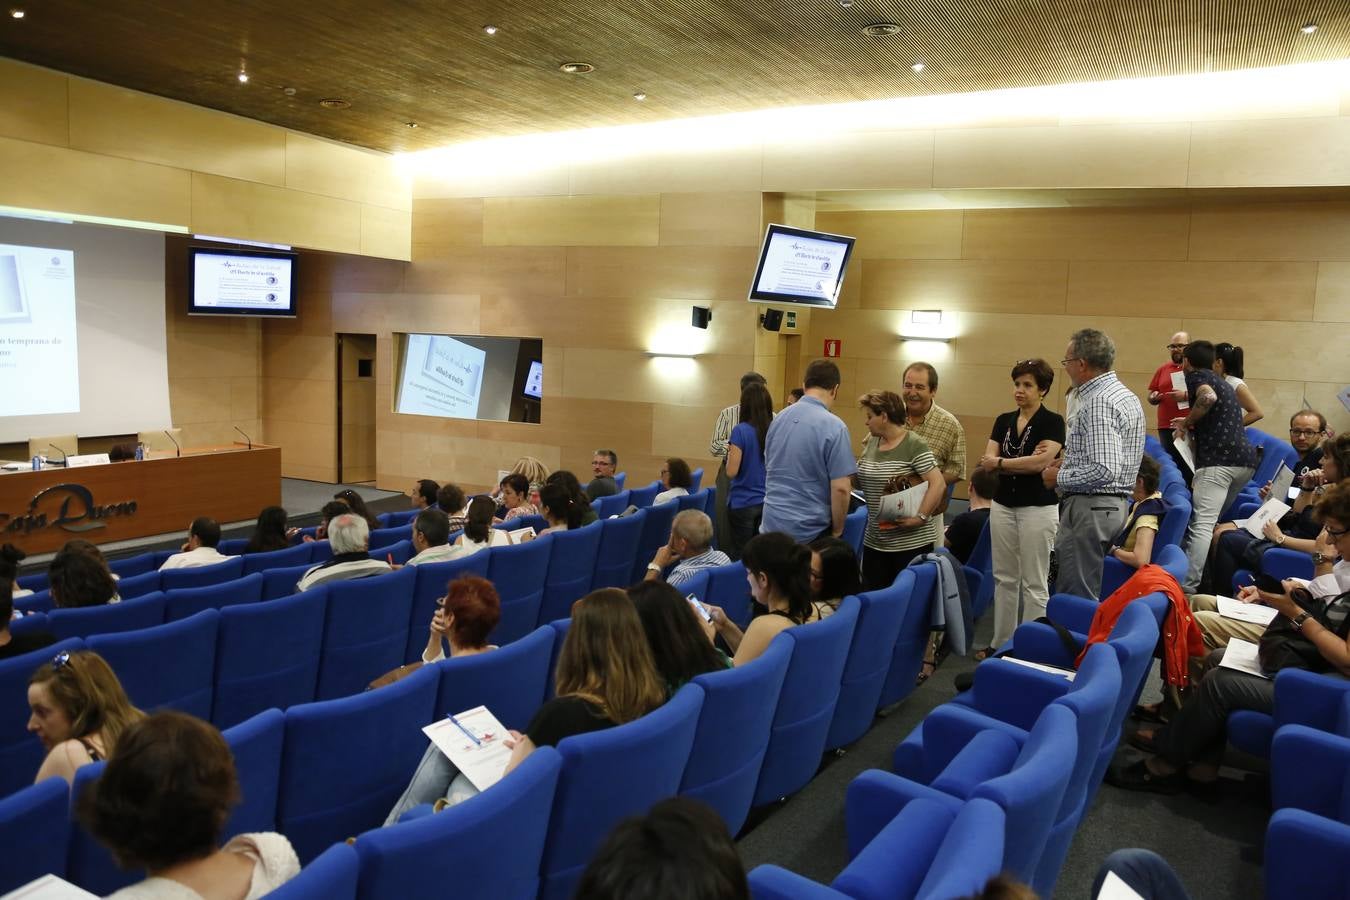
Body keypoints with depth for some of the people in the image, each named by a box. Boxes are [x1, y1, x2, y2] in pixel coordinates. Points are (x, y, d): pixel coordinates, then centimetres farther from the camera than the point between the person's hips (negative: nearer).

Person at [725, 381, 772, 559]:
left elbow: (731, 471, -15)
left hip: (743, 503, -5)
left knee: (738, 556, 7)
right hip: (768, 502, 5)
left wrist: (730, 451, 3)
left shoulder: (741, 431, -15)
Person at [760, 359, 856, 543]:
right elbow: (840, 489, -18)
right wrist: (837, 531, -4)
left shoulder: (778, 419, 5)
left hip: (771, 523, 6)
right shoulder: (834, 427, -15)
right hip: (808, 531, -6)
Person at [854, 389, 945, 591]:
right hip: (874, 540, 7)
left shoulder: (914, 445, -12)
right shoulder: (872, 442, 9)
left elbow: (938, 484, -17)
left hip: (911, 542, -7)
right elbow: (858, 479, 19)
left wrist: (920, 518, -20)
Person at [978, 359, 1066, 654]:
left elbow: (1041, 462, -20)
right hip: (1002, 506, 6)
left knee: (1034, 584, 2)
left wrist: (1000, 462, -8)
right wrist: (1024, 463, -14)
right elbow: (987, 462, -1)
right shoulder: (1003, 421, 8)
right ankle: (1001, 642, 23)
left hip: (1038, 508, -6)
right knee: (1004, 578, 13)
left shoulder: (1053, 422, -7)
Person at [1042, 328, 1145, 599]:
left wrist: (1059, 477, -12)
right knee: (1099, 594, 16)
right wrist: (1070, 461, 16)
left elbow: (1105, 471, -26)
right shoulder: (1126, 395, 14)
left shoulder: (1098, 403, -19)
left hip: (1089, 509, -10)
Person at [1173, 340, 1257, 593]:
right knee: (1216, 520, 19)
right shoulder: (1223, 382, 28)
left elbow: (1208, 397, -18)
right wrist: (1190, 424, 48)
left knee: (1202, 525, -17)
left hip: (1218, 458, -8)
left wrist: (1186, 422, -5)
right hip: (1246, 459, 8)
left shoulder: (1195, 375, 5)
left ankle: (1187, 588, -25)